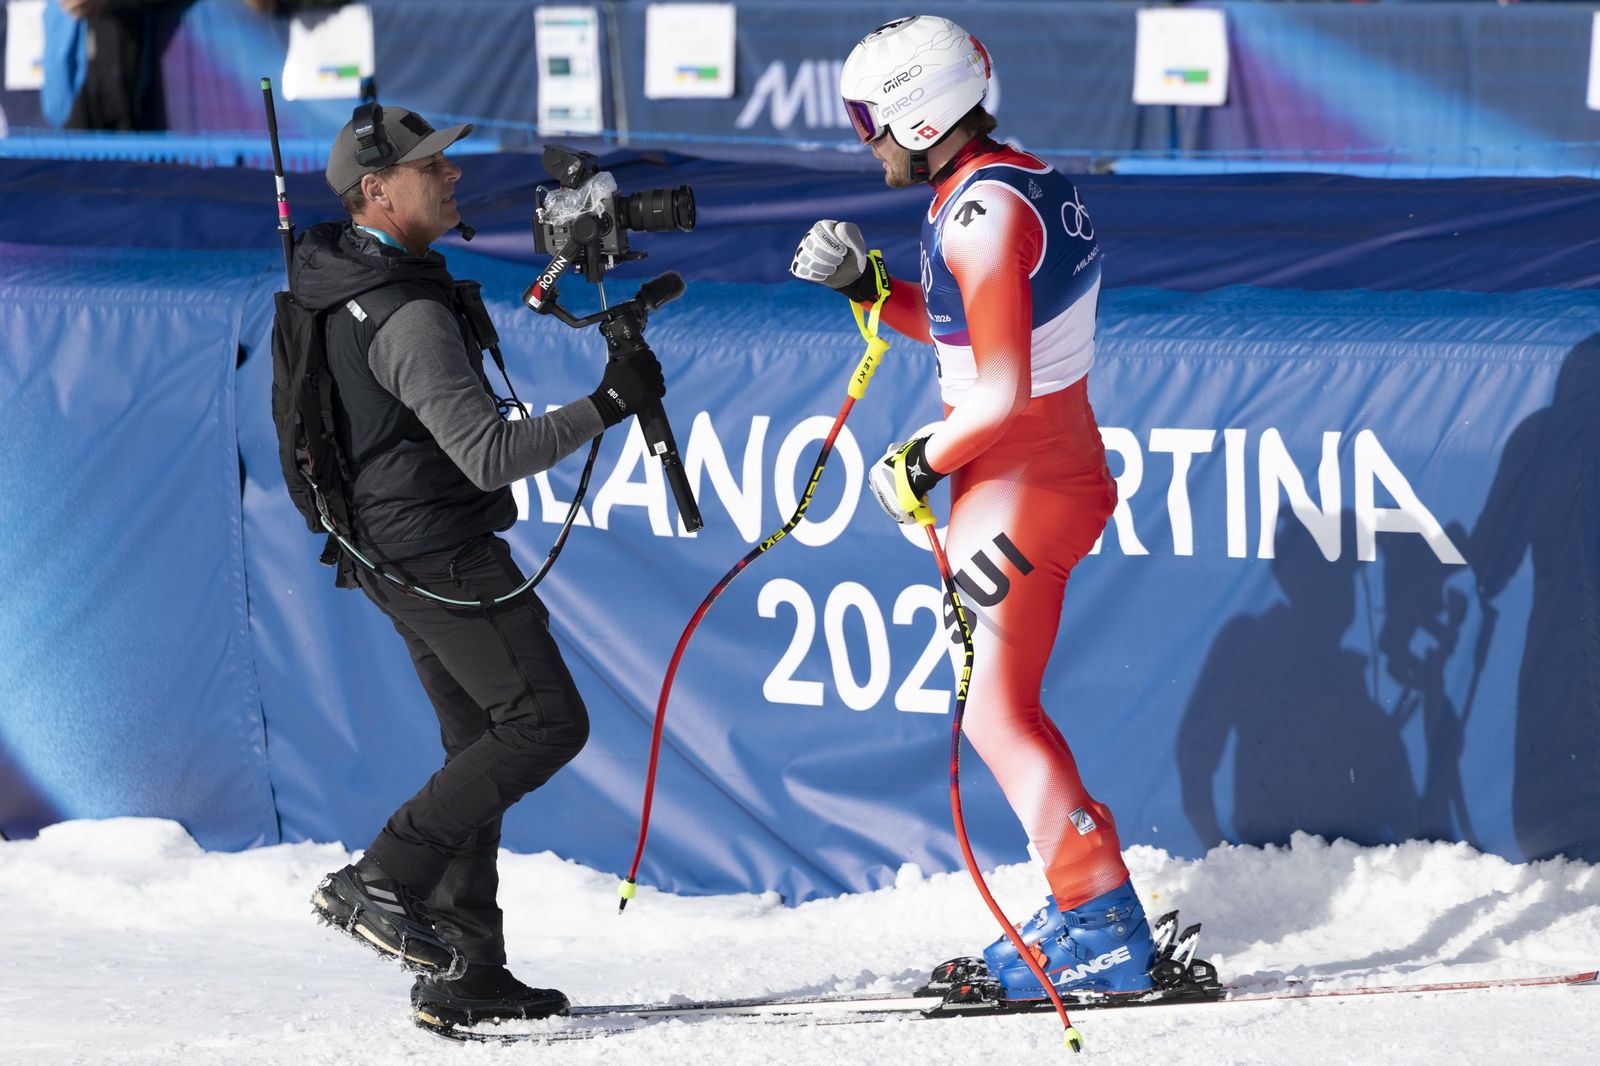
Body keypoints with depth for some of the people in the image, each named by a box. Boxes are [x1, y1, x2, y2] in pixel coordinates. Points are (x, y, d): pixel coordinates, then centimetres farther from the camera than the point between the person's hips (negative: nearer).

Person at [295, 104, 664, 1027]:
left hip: (392, 546, 10)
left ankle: (463, 969, 13)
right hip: (442, 556, -10)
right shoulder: (409, 318, -24)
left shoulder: (334, 276, 8)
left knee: (481, 741, 13)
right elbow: (490, 455, -30)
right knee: (547, 721, -6)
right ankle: (384, 882, -9)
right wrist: (606, 406, -27)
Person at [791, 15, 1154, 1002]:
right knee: (1008, 707, 16)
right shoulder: (1027, 182, 10)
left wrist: (921, 466, -11)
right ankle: (1095, 918, 19)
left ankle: (1104, 927, -4)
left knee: (996, 714, -4)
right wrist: (869, 286, 12)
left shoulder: (981, 210, -21)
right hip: (1060, 475, 10)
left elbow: (1002, 391, -24)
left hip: (1016, 493, -10)